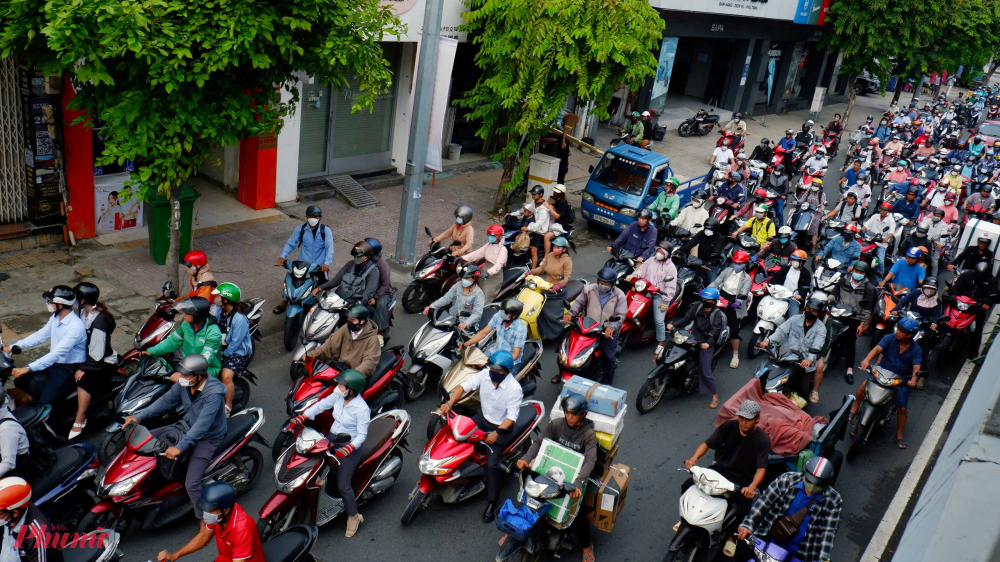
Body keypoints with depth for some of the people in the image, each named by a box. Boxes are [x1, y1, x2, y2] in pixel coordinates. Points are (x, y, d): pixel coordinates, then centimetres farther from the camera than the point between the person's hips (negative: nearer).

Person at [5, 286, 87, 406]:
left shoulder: (76, 327, -28)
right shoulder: (55, 318, 1)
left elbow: (57, 353, -33)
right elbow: (40, 335, 11)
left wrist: (28, 369, -36)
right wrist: (12, 347, 2)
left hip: (68, 369, -9)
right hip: (53, 362, 9)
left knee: (44, 406, -18)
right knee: (20, 381, 11)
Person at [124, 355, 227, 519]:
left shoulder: (214, 394, -32)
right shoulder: (184, 384, -9)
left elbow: (202, 424, -37)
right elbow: (166, 401, 3)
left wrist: (180, 446, -44)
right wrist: (139, 417, -5)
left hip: (207, 437, -8)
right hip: (187, 426, 8)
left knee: (191, 484, -21)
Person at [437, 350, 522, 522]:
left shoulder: (514, 388, -24)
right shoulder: (485, 374, -11)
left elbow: (512, 416, -23)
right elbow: (464, 386, -15)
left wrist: (497, 432, -35)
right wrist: (449, 403, -29)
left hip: (502, 426, -6)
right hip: (482, 418, 6)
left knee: (492, 464, -18)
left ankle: (492, 503, -3)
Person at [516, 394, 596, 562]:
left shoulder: (588, 433, -14)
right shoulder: (556, 424, -5)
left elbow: (590, 460, -25)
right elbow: (539, 442, -5)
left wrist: (577, 483, -41)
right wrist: (526, 458, -26)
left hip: (574, 477, -3)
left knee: (577, 514, -16)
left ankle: (586, 545, 15)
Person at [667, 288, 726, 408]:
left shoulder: (717, 314, -11)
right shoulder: (697, 306, 0)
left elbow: (714, 331, -21)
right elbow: (686, 319, -2)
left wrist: (708, 343, -39)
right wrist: (673, 324, -19)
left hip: (706, 343, -5)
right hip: (693, 338, 5)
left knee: (706, 371, -11)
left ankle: (715, 396, 5)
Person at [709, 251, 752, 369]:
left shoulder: (746, 278, -3)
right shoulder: (727, 271, 7)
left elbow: (743, 293, -16)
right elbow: (716, 282, 1)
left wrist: (738, 302, -37)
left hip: (733, 305, -3)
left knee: (734, 331, -4)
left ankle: (735, 356, 5)